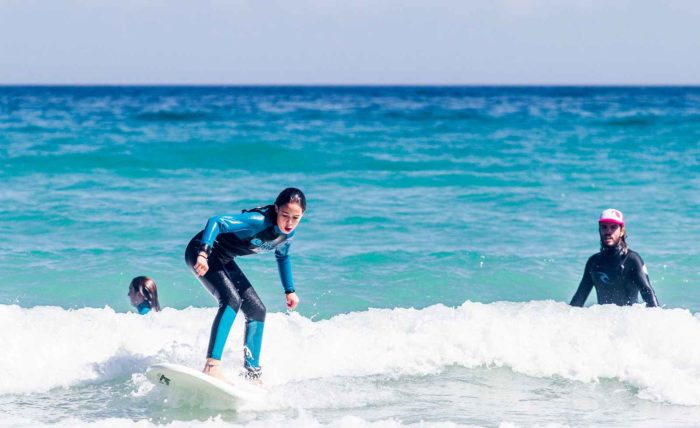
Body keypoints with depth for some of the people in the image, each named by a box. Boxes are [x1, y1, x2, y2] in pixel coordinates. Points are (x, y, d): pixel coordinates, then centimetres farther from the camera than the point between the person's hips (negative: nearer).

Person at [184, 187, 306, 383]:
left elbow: (282, 256, 18)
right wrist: (203, 255, -51)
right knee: (231, 299, -30)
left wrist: (289, 291, 18)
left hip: (223, 259, 9)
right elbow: (216, 222, -38)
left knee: (256, 310, 7)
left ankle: (252, 374, 15)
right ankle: (212, 365, -39)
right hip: (201, 251, -9)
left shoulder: (289, 233, -4)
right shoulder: (259, 221, -30)